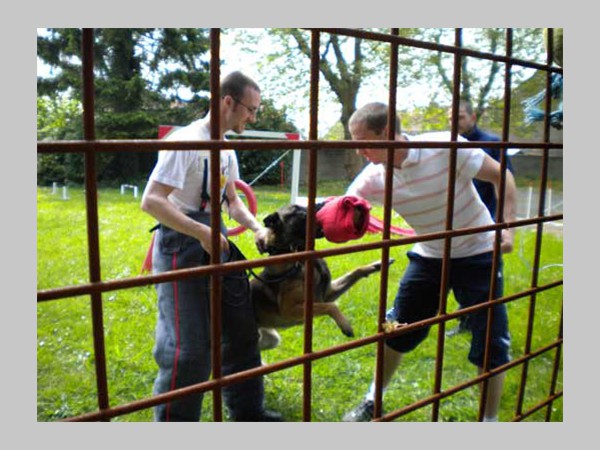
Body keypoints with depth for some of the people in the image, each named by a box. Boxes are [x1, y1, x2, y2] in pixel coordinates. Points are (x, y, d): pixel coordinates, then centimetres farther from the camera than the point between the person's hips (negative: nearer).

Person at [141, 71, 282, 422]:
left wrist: (258, 228, 5)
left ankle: (247, 410, 33)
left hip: (215, 241, 9)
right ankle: (175, 420, 17)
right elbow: (151, 201, -22)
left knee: (242, 331, 15)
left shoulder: (226, 148, 11)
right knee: (189, 349, -5)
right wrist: (202, 233, -25)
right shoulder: (186, 141, -16)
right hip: (182, 246, -9)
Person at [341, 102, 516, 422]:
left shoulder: (447, 147, -25)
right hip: (429, 257, 4)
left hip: (478, 255, -3)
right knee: (395, 331, 8)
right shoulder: (373, 178, -14)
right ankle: (373, 401, 29)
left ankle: (490, 420, 22)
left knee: (491, 344, 0)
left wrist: (507, 227, -24)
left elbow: (502, 177, -14)